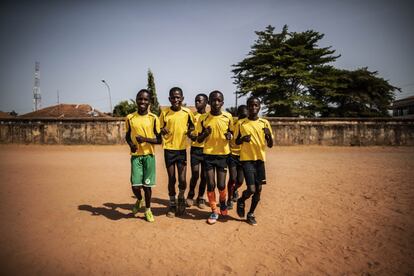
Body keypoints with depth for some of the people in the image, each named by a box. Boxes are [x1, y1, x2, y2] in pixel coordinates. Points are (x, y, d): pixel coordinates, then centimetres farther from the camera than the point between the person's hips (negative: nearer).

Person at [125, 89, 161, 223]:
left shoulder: (154, 118, -4)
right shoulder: (130, 118, 1)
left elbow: (159, 140, -2)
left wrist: (145, 139, -18)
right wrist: (131, 144, -6)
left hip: (149, 155, -1)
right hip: (135, 156, 1)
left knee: (147, 185, 4)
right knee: (135, 186, -4)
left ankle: (148, 210, 27)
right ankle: (139, 200, 31)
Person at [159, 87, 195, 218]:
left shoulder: (187, 112, -2)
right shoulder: (165, 113, -4)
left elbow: (192, 125, 13)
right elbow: (160, 130, 3)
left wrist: (190, 131, -9)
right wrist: (163, 131, -20)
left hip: (182, 149, 0)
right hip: (169, 149, 0)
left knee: (182, 180, -3)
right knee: (171, 179, 7)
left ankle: (181, 198, 28)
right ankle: (172, 204, 26)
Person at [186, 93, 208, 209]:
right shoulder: (192, 116, 4)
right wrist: (192, 136, -14)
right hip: (195, 148, 0)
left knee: (204, 175, 6)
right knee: (195, 175, -5)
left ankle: (200, 198, 23)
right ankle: (190, 195, 20)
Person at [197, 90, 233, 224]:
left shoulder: (228, 117, -4)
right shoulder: (203, 119, -5)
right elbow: (199, 139, 2)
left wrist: (229, 135, -11)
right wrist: (205, 134, -20)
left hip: (223, 154, 0)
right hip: (208, 154, 0)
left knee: (221, 185, 1)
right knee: (211, 184, 0)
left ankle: (223, 202, 34)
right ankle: (214, 211, 19)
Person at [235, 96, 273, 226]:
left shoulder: (265, 123, 3)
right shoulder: (241, 123, -2)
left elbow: (270, 145, 4)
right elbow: (236, 142, 7)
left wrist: (269, 135, -16)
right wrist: (243, 139, -15)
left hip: (260, 159, 3)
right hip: (247, 159, -3)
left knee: (258, 190, 7)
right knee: (251, 189, -12)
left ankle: (251, 214, 26)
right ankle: (241, 201, 21)